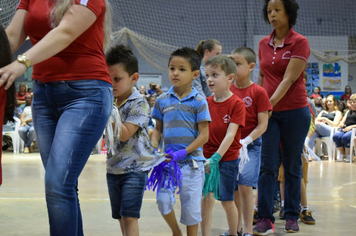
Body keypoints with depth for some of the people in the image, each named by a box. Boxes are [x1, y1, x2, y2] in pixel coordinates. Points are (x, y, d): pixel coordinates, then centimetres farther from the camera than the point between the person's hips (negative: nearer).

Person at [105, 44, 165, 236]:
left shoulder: (139, 103, -13)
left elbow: (125, 134, -23)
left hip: (134, 168, -7)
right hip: (113, 168, 7)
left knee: (129, 215, -12)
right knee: (120, 216, 14)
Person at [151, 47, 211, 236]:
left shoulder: (199, 102, -4)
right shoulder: (162, 100, 6)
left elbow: (204, 135, -7)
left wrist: (183, 152, -17)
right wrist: (153, 148, -4)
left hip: (191, 160, -2)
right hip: (168, 159, 2)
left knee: (191, 206, 4)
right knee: (163, 199, -9)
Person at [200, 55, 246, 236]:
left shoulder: (236, 104, -11)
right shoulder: (206, 103, 4)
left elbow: (230, 134, -18)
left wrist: (216, 157, -25)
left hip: (227, 159, -3)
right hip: (206, 158, 4)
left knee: (227, 201, 8)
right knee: (206, 197, 0)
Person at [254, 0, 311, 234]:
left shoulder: (300, 43, -7)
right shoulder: (264, 44, 9)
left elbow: (289, 79, -16)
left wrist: (270, 103, -24)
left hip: (294, 112, -4)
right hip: (269, 112, 4)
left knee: (292, 167, 7)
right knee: (267, 166, -3)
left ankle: (292, 216, 18)